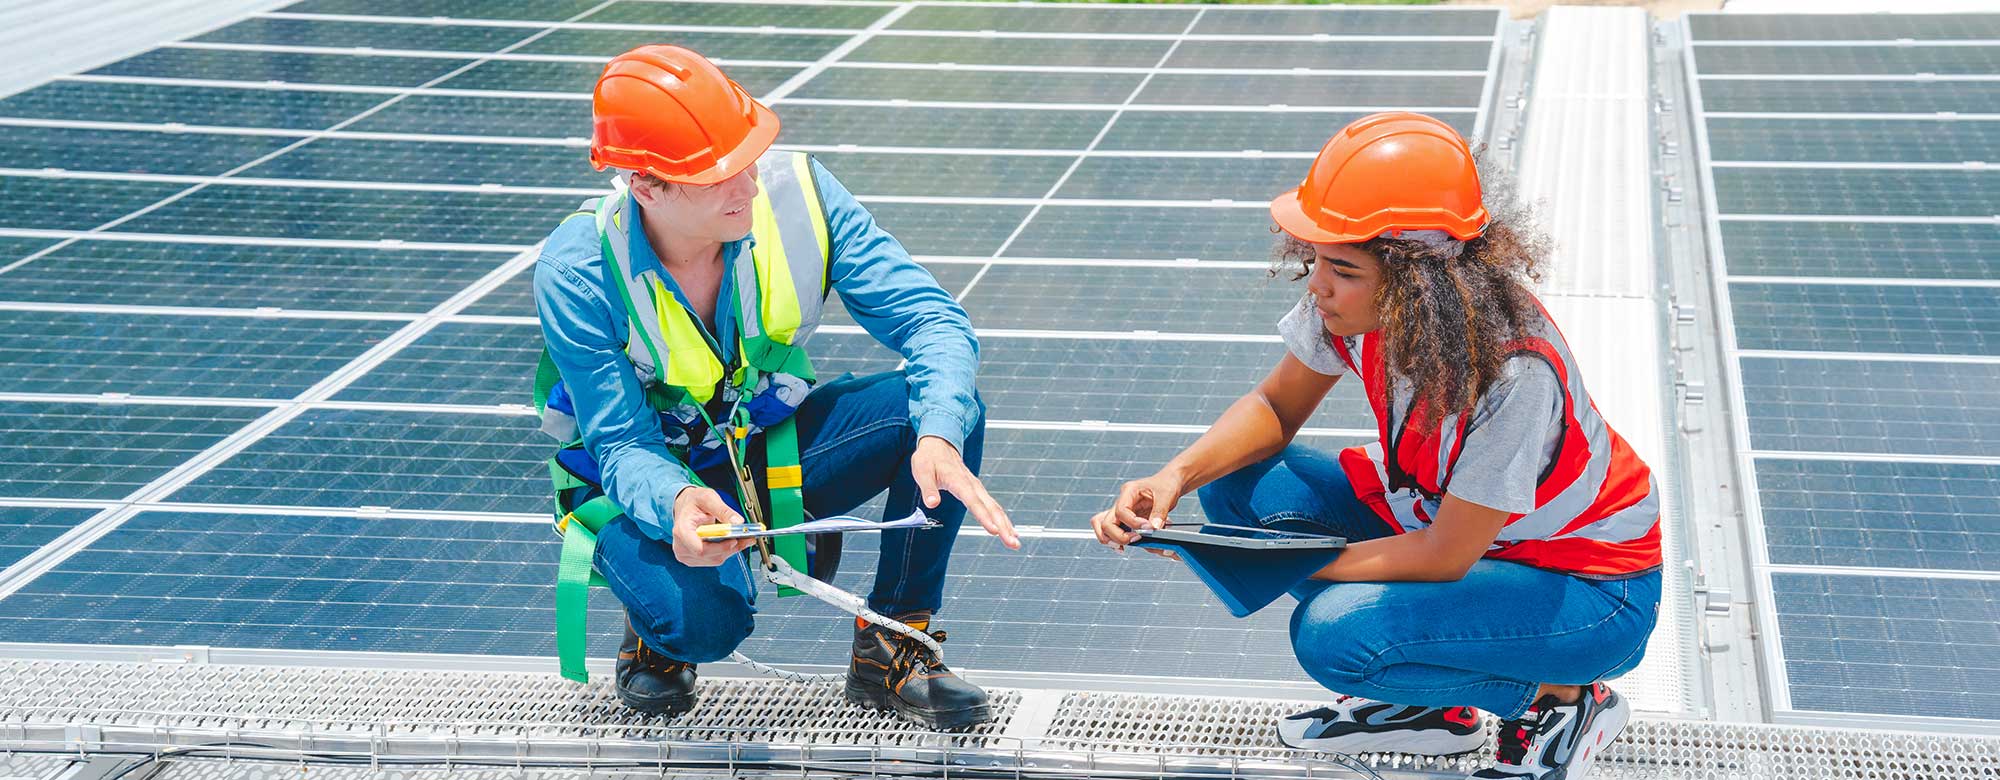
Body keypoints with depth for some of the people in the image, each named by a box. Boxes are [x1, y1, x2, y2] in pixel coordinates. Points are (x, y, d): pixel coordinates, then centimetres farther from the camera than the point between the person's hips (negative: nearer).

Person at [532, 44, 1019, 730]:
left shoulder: (795, 192, -20)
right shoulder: (575, 273, -25)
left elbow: (931, 319, -22)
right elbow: (622, 448, -24)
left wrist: (938, 437, -43)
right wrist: (676, 504, -49)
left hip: (774, 450, 3)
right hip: (647, 480, -3)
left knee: (952, 410, -23)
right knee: (706, 621, -36)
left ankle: (891, 648, -7)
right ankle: (660, 630, 5)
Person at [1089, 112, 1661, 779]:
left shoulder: (1516, 370, -36)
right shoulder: (1357, 298, -18)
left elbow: (1446, 557, -27)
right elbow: (1276, 407, 0)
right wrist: (1176, 476, -19)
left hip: (1591, 590, -7)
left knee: (1335, 634, -29)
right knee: (1237, 487, -9)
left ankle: (1563, 698, -2)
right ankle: (1426, 706, 5)